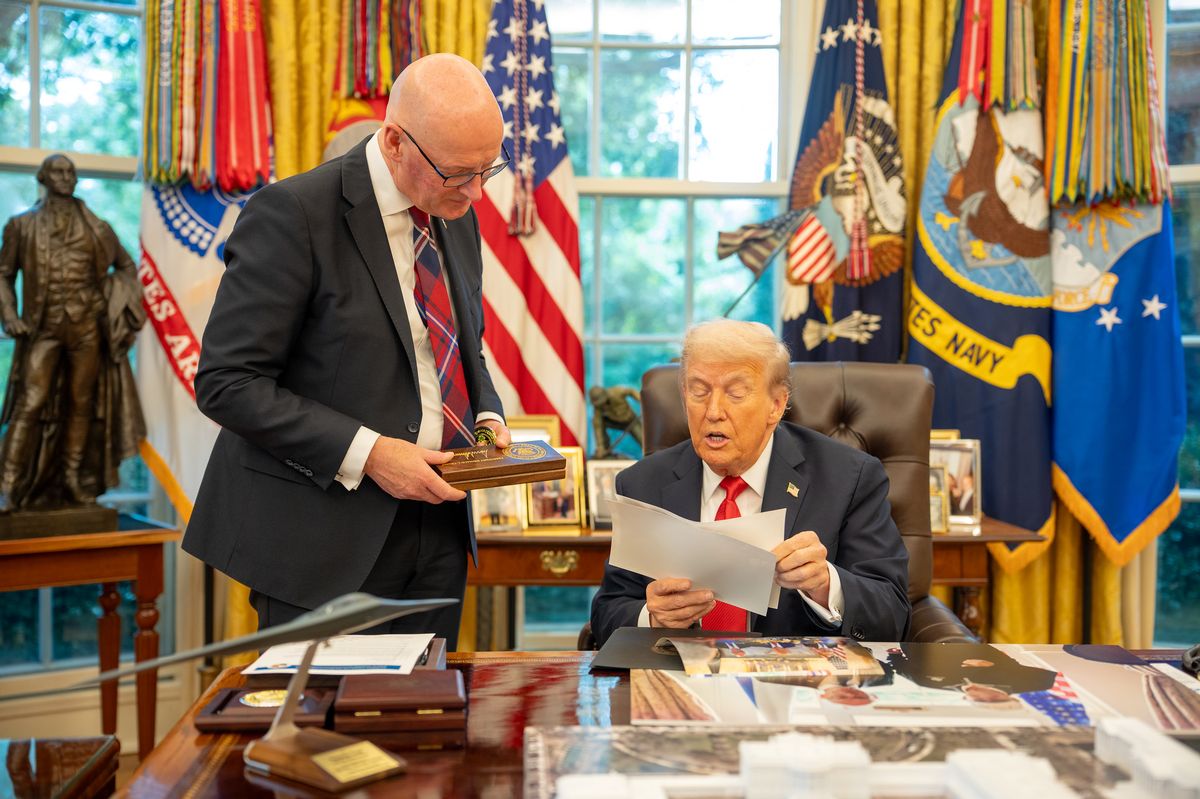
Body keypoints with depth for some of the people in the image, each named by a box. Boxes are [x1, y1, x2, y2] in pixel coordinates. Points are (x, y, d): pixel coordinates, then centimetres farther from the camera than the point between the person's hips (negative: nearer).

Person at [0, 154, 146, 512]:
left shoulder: (94, 227, 9)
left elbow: (126, 265, 18)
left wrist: (119, 304, 5)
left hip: (87, 325, 2)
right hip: (43, 327, -2)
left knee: (81, 403, 6)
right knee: (30, 404, -10)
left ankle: (73, 480, 16)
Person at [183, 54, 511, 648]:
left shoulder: (457, 218, 8)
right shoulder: (293, 214, -15)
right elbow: (227, 382, -16)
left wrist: (486, 416, 2)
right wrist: (365, 453, -21)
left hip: (437, 526, 7)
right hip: (326, 538, -6)